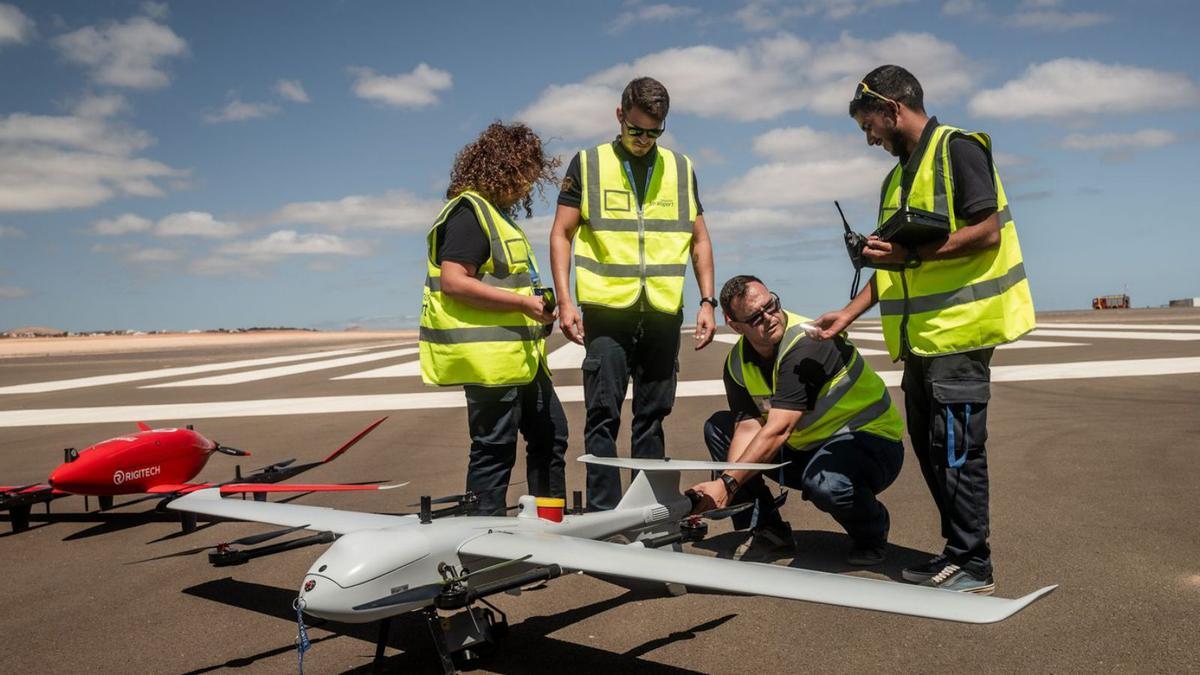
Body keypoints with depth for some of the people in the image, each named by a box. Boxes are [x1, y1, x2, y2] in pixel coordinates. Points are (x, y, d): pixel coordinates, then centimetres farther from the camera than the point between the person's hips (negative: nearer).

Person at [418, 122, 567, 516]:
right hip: (488, 355, -11)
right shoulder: (469, 212, -11)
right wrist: (523, 302, -20)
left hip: (519, 355, 11)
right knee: (495, 449, -3)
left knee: (550, 435, 17)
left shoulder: (497, 214, 21)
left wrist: (536, 305, 15)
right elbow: (453, 282, -22)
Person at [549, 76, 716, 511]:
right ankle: (603, 514, 1)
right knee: (603, 415, -4)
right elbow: (561, 235, 3)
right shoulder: (587, 164, 4)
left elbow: (699, 240, 15)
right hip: (606, 310, -3)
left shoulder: (680, 168, 12)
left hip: (663, 313, 3)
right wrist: (565, 301, -7)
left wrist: (707, 302, 6)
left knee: (652, 417, 9)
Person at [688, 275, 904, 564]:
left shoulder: (806, 344, -28)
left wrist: (727, 483, -36)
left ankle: (871, 535, -3)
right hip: (804, 448, 7)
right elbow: (749, 429, -12)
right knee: (717, 427, 1)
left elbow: (778, 430, -34)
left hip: (869, 439, -7)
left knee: (823, 482, -40)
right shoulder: (738, 361, -4)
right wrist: (723, 489, -27)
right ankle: (767, 530, 6)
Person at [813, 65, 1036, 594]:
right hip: (920, 335, 9)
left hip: (958, 329, -9)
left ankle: (971, 565, 5)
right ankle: (958, 552, 23)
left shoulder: (957, 149, -7)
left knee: (954, 447, -6)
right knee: (930, 445, 12)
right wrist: (850, 313, 16)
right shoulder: (898, 176, 20)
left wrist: (912, 253, -20)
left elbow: (987, 232, -17)